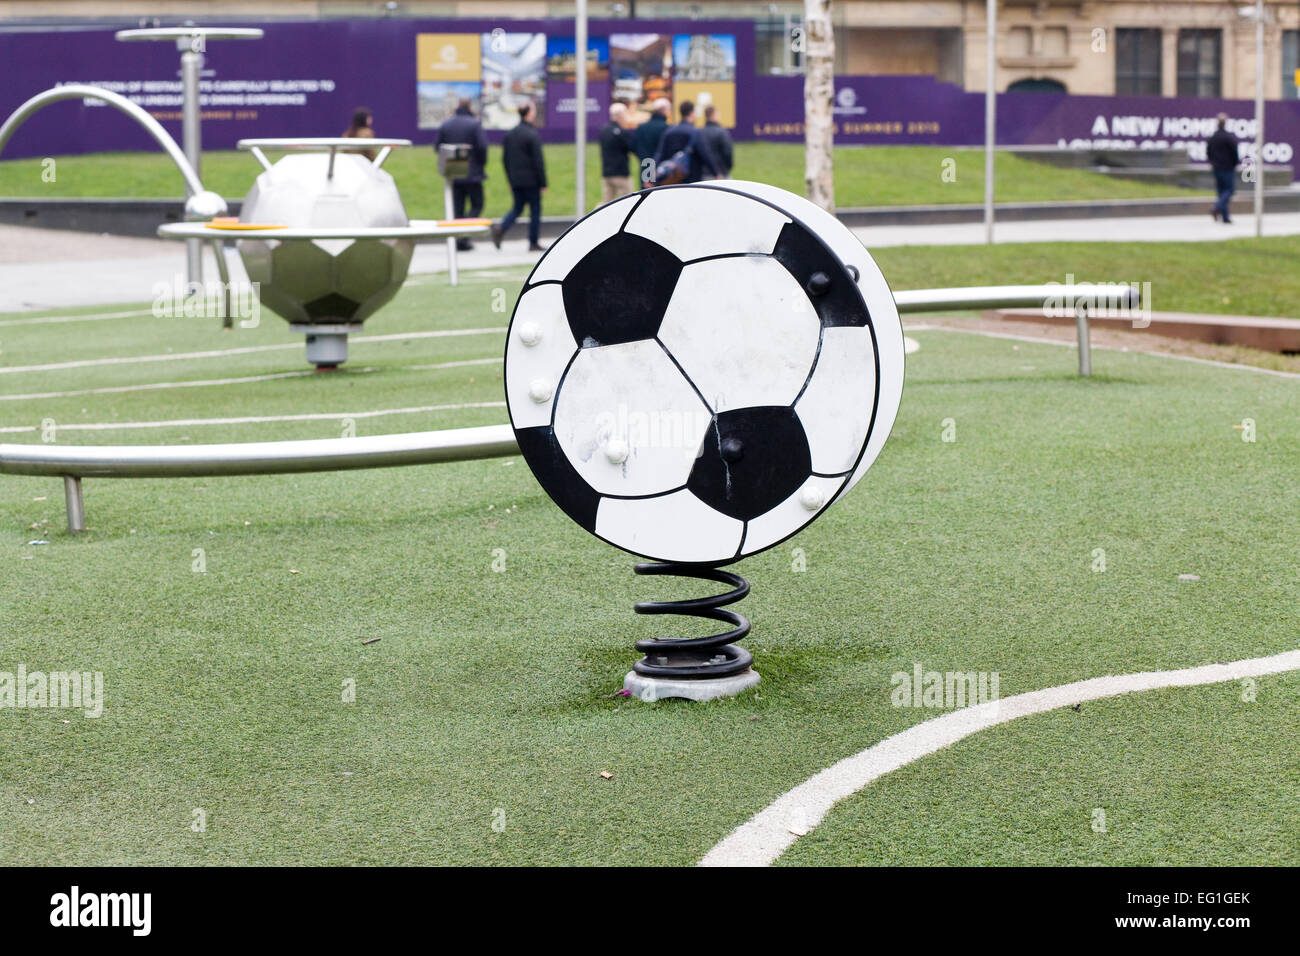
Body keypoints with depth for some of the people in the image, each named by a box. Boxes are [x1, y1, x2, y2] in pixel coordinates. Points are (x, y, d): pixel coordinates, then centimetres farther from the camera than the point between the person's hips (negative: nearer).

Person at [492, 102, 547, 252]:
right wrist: (543, 183, -9)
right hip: (531, 180, -6)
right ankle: (533, 243, 8)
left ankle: (501, 228, -9)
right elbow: (538, 161, -14)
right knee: (535, 209, 5)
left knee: (517, 207, 16)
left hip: (515, 181, 6)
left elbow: (505, 159, 12)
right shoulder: (532, 135, -14)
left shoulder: (509, 135, 8)